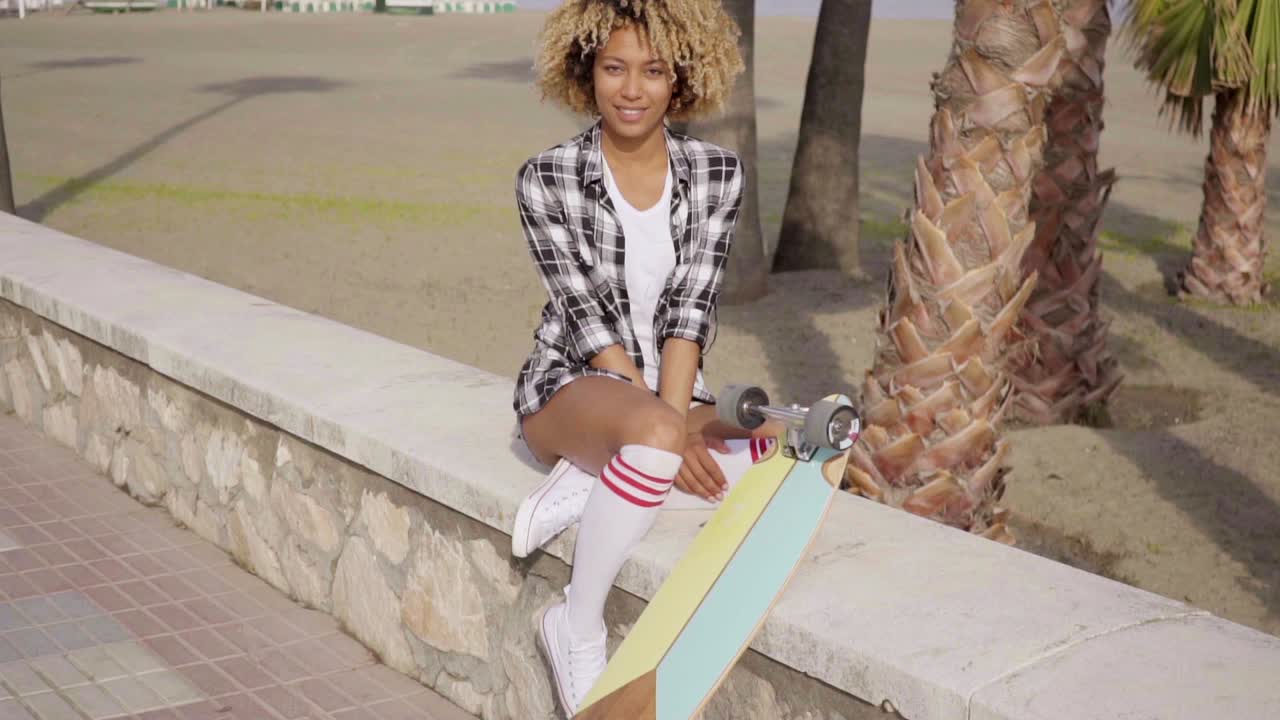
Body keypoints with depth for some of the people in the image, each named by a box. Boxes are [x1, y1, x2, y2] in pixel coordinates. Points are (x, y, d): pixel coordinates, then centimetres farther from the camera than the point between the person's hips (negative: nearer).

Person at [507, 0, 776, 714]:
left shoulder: (718, 172, 0)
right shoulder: (547, 180, -8)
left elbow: (691, 311, -6)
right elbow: (587, 318, -12)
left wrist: (673, 418, -21)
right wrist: (663, 433, -21)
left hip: (674, 394, 4)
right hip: (573, 387, -4)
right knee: (654, 442, -39)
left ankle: (589, 483, -16)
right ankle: (578, 624, -18)